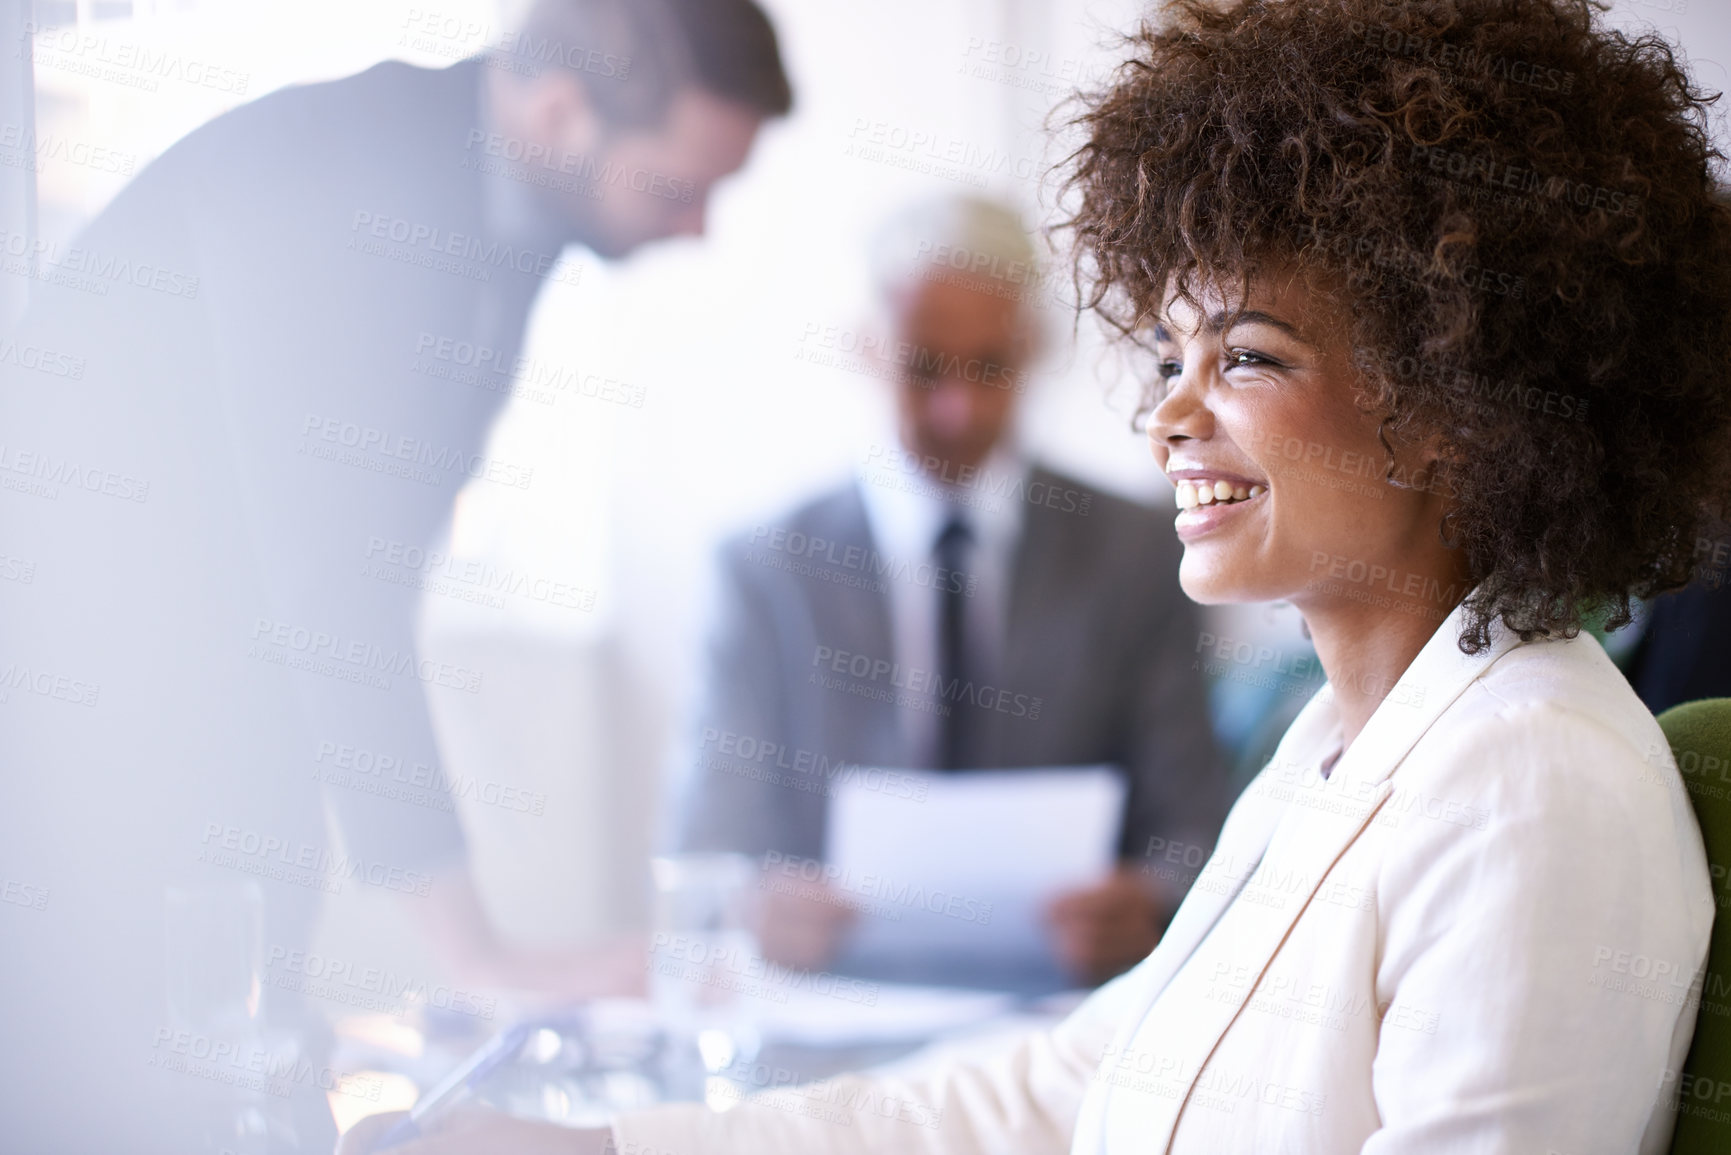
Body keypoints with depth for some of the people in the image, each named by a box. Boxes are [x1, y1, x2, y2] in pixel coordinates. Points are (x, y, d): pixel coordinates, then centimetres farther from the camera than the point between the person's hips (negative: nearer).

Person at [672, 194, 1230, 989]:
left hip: (1062, 1000, 0)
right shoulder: (768, 567, 9)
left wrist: (1150, 904, -18)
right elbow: (716, 843, 2)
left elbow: (1191, 827, 6)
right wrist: (761, 905, -22)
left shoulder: (1135, 557, 10)